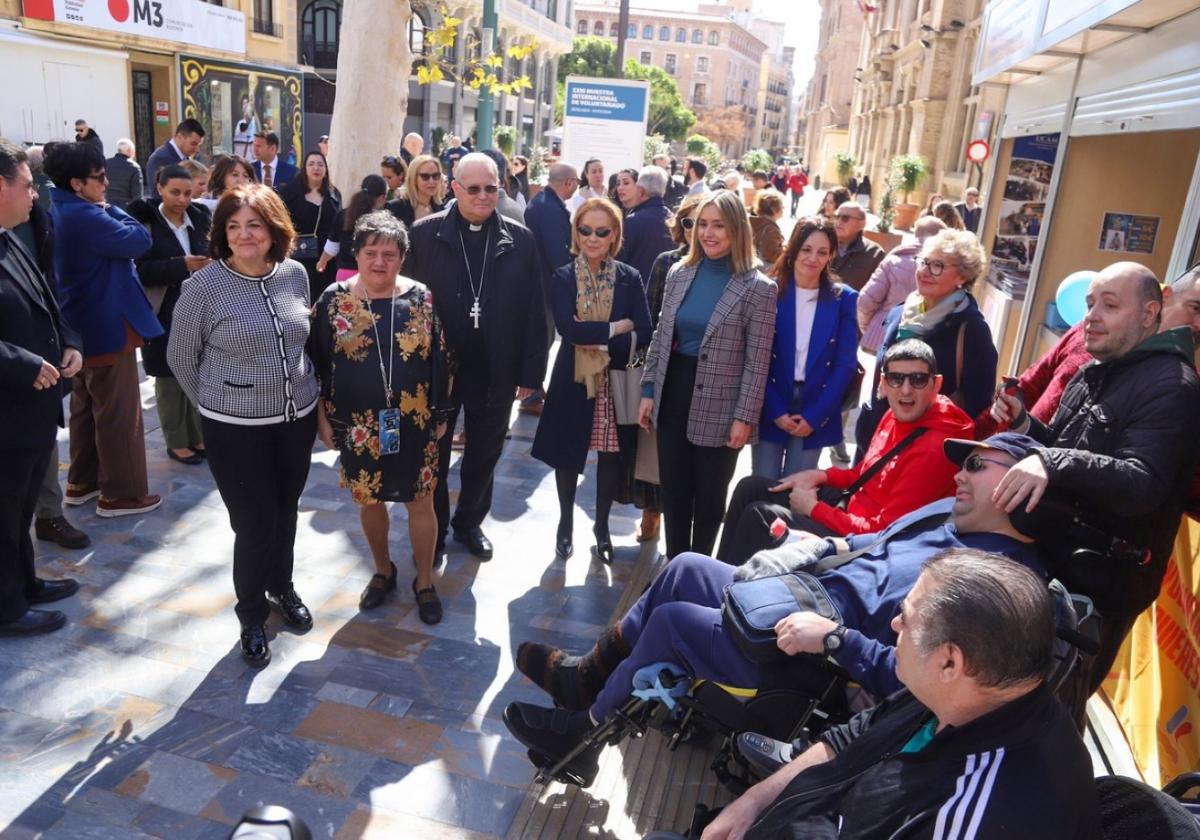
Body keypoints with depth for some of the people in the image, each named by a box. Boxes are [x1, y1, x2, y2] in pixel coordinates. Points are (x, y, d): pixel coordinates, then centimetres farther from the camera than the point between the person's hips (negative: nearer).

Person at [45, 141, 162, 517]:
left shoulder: (60, 211, 8)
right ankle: (121, 494, 9)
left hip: (81, 327, 10)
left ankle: (81, 482, 31)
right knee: (119, 413, 0)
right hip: (106, 328, -10)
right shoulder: (84, 216, -23)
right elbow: (139, 240, -20)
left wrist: (103, 210, -3)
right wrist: (111, 209, -8)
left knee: (86, 408, 19)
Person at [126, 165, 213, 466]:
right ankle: (176, 442, 17)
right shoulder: (146, 222, -7)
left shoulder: (199, 219, 7)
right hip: (165, 315, -4)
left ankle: (198, 436, 22)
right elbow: (139, 270, -13)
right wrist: (181, 265, -22)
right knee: (171, 378, 5)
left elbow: (211, 257, 13)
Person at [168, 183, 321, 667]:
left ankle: (282, 589, 43)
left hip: (298, 417, 4)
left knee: (286, 512, 18)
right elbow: (180, 356, -1)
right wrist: (216, 404, 6)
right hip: (235, 427, -4)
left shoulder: (295, 274, -2)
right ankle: (252, 617, 25)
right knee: (255, 524, 1)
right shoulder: (205, 286, -14)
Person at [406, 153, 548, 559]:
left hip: (495, 371, 1)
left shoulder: (520, 240, -2)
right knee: (434, 454, 14)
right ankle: (433, 529, 34)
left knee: (484, 453, 17)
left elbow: (533, 311, -1)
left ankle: (469, 522, 39)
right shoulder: (425, 234, -6)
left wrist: (531, 370, -3)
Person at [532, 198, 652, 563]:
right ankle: (566, 523, 33)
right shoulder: (563, 278, -4)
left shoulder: (630, 278, -1)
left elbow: (643, 335, -12)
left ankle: (602, 526, 31)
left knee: (611, 455, 11)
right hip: (574, 380, 0)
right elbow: (568, 329, -19)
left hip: (618, 382, 1)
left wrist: (595, 341, -18)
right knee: (567, 455, 12)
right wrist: (615, 328, -17)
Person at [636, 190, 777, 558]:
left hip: (718, 408, -4)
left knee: (709, 495, 12)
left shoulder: (758, 288, -11)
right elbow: (661, 338, 8)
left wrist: (744, 417, -14)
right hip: (673, 394, 5)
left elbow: (757, 362, -11)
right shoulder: (679, 273, 4)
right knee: (673, 489, 14)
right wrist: (649, 392, 6)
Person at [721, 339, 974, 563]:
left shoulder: (934, 449, -26)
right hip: (850, 504, 9)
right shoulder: (897, 415, 2)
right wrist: (821, 475, 1)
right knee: (749, 487, 9)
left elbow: (883, 532, -26)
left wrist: (814, 508, -17)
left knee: (760, 515, -15)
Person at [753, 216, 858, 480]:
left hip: (815, 414, 1)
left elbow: (846, 364, -1)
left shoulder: (843, 299, 1)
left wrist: (814, 416, -8)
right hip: (770, 411, 0)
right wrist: (775, 411, -10)